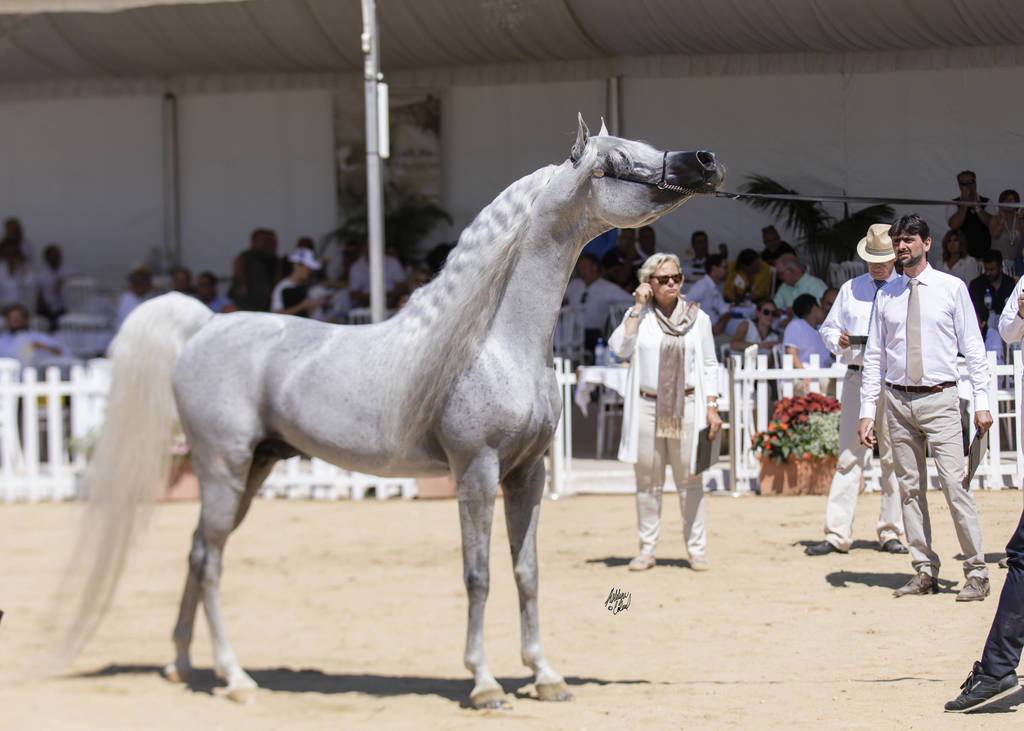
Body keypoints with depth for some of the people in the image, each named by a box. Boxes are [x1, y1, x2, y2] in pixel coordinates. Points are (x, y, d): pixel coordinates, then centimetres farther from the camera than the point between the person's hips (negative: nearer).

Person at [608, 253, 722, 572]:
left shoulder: (698, 318, 8)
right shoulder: (638, 315, 6)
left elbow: (709, 365, 10)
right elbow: (620, 347, -11)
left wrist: (712, 406, 1)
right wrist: (638, 307, -9)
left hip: (686, 407, 0)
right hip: (647, 408, 0)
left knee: (689, 480, 0)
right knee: (648, 481, 4)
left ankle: (697, 549, 7)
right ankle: (647, 549, 11)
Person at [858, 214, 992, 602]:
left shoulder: (952, 288, 2)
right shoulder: (886, 296, 10)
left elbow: (973, 348, 2)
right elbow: (874, 356, 12)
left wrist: (982, 402, -4)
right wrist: (867, 410, 6)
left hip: (939, 399, -4)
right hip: (898, 399, 4)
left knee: (954, 483, -11)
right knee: (910, 487, 4)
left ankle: (976, 573, -8)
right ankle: (924, 571, 9)